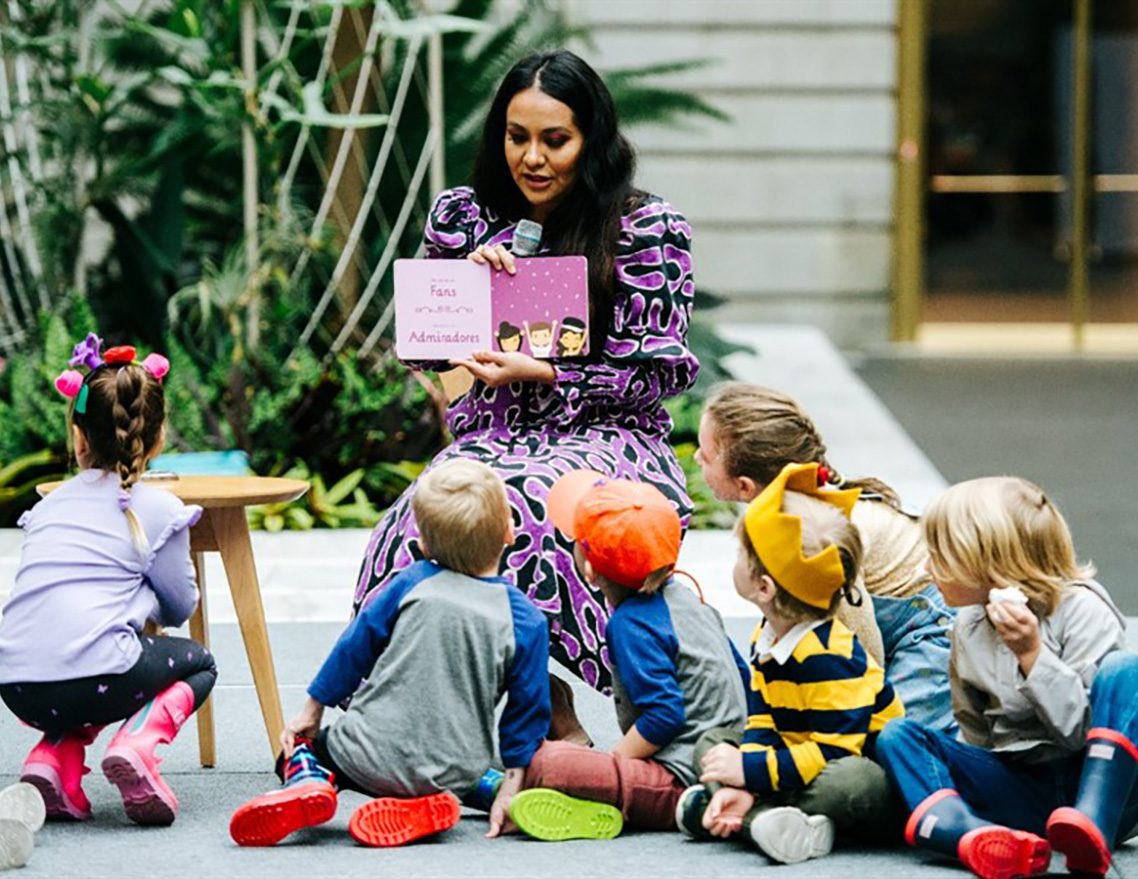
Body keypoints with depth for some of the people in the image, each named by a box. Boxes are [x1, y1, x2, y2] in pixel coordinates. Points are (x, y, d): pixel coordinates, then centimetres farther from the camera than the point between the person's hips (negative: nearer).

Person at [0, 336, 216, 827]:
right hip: (93, 673, -5)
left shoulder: (47, 505, 21)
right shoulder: (159, 510, 6)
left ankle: (52, 757, 10)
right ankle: (137, 744, -4)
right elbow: (180, 607, 13)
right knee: (198, 664, 25)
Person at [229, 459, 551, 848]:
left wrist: (313, 709, 16)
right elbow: (527, 707, 0)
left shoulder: (412, 583, -4)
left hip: (373, 756, -1)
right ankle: (422, 806, 0)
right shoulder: (527, 621, -5)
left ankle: (308, 782, -12)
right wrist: (510, 788, 8)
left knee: (304, 744, 24)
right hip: (454, 777, 1)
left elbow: (355, 649, 4)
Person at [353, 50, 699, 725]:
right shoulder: (465, 216, 12)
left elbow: (660, 371, -3)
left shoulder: (646, 227, 0)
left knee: (525, 503, -39)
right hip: (491, 437, 4)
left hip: (606, 438, -4)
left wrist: (540, 374, -14)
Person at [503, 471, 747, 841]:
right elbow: (739, 674, 23)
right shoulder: (685, 595, 14)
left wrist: (611, 761, -11)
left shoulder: (632, 624, -14)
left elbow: (665, 715, -21)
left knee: (541, 765, -26)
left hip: (683, 780, -10)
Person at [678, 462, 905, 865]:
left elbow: (834, 753, -30)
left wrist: (751, 771, -26)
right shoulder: (766, 639, 4)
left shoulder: (830, 657, -26)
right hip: (801, 756, 10)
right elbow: (762, 725, 1)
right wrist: (743, 785, -18)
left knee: (850, 782, -42)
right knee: (713, 743, 6)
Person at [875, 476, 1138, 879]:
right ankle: (972, 834, -44)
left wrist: (1031, 653, -24)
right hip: (1022, 789, 5)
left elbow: (1083, 729, -16)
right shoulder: (968, 630, 10)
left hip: (1102, 785, -5)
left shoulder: (1080, 609, -8)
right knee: (895, 736, -11)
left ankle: (1094, 830, -44)